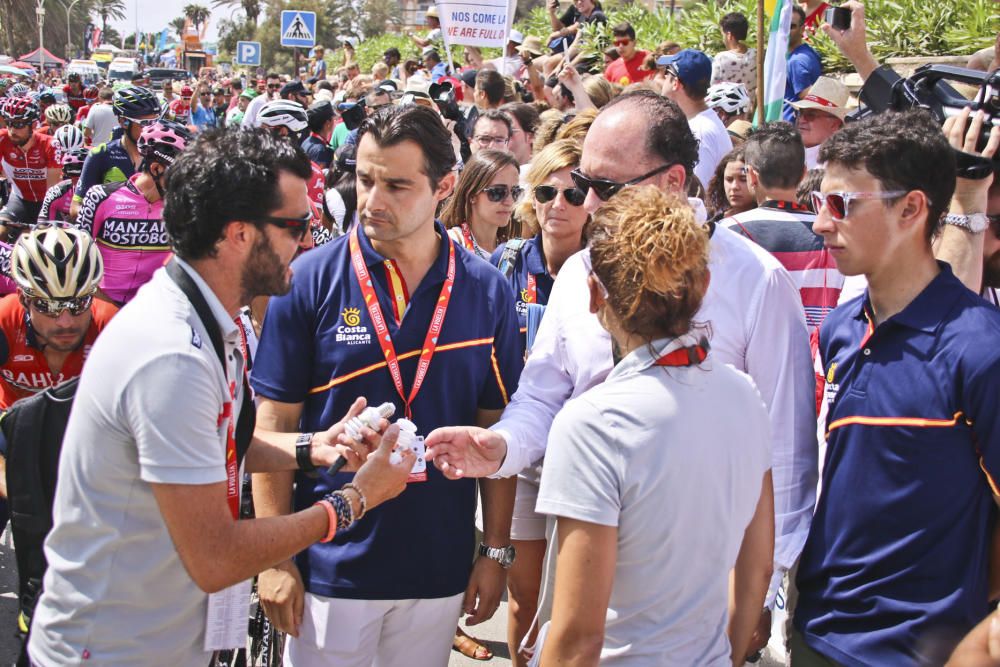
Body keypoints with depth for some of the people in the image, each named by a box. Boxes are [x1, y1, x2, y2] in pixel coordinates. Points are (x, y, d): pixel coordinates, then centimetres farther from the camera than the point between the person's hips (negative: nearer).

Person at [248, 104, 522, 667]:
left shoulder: (488, 293, -2)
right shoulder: (310, 281, -8)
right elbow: (275, 425, -5)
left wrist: (497, 552, 3)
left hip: (441, 569, 2)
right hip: (330, 565, -1)